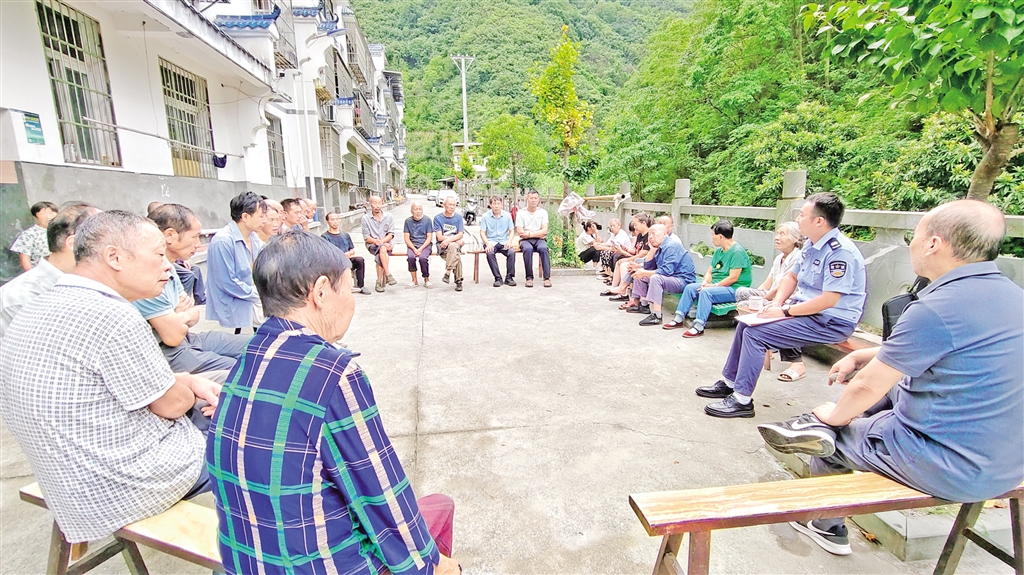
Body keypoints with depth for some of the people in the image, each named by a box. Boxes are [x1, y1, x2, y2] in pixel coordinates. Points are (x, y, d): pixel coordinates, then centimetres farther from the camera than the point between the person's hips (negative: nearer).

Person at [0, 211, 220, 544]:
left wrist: (190, 381, 2)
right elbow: (171, 404, -17)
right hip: (130, 488, -9)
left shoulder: (36, 311, 3)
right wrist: (191, 393, 5)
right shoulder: (111, 317, -28)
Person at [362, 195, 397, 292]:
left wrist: (382, 241, -18)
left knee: (379, 256, -31)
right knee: (383, 248, -35)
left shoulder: (389, 217, 7)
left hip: (386, 244, 1)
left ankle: (379, 282, -23)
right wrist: (376, 241, -21)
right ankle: (388, 275, -35)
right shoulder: (365, 218, 2)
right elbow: (366, 237, -1)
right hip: (372, 245, -1)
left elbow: (391, 234, 0)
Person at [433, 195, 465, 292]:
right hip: (442, 246, -2)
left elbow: (460, 235, -1)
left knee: (453, 246, -35)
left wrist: (449, 240, -21)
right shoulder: (438, 218, 2)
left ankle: (448, 272, -29)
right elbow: (439, 237, -5)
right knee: (457, 256, -33)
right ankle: (458, 281, -26)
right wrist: (457, 240, -10)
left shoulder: (458, 217, 9)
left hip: (455, 244, 2)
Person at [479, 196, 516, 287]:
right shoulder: (485, 216, 3)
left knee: (512, 251, -30)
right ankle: (498, 278, -27)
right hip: (491, 242, -1)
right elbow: (482, 232, 1)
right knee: (490, 253, -34)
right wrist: (487, 244, -18)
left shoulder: (507, 215, 7)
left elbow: (512, 231, 9)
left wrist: (509, 241, -11)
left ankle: (509, 277, -20)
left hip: (504, 242, 1)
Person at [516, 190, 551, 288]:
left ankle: (547, 277, -30)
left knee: (543, 248, -33)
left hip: (539, 240, 1)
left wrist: (530, 234, -11)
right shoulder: (521, 213, 5)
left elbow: (544, 231, -1)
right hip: (525, 240, -1)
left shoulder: (543, 212, 10)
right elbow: (520, 232, -5)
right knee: (528, 249, -35)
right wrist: (538, 234, -5)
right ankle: (529, 278, -27)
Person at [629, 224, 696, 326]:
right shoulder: (660, 247, 11)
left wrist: (645, 273, -22)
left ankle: (657, 316, -37)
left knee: (656, 278, -36)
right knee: (640, 275, 13)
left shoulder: (671, 246, -18)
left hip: (683, 280, -10)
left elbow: (667, 271, -28)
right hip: (671, 278, 10)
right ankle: (644, 305, 15)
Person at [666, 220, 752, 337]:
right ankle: (679, 319, -2)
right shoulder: (719, 251, 13)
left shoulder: (737, 252, -16)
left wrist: (713, 286, -19)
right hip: (716, 285, 9)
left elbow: (733, 278, -22)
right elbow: (709, 271, 14)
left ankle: (699, 326, -31)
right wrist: (705, 283, -6)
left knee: (706, 292, -32)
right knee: (690, 287, -3)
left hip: (734, 289, -9)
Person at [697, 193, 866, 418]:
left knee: (756, 333, -21)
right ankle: (729, 382, 16)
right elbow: (792, 277, 15)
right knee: (745, 323, 8)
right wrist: (776, 303, -1)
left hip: (831, 322, -10)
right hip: (804, 310, 10)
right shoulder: (812, 244, 6)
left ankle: (741, 400, -12)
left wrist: (784, 311, -21)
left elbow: (829, 300, -28)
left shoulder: (840, 252, -23)